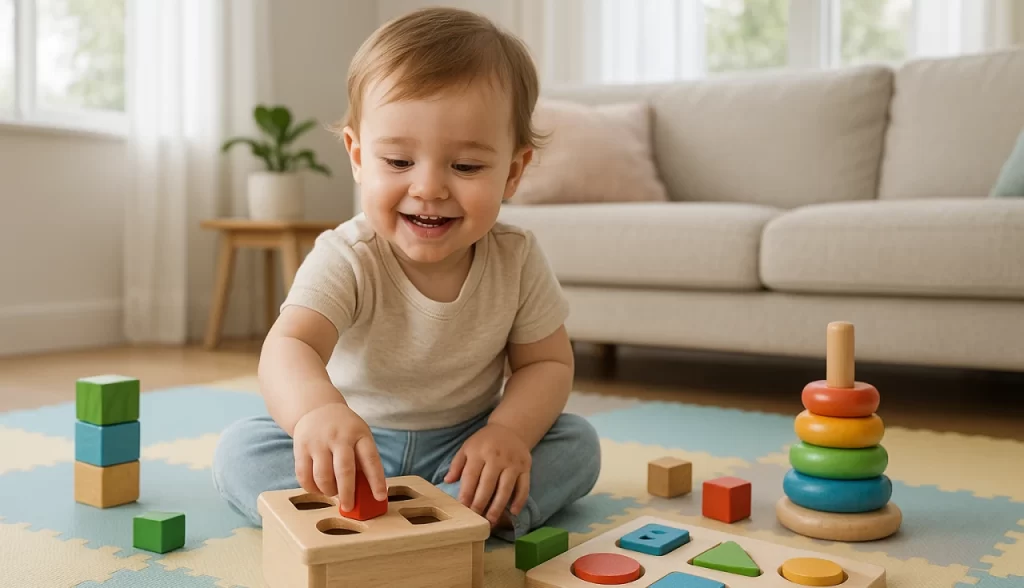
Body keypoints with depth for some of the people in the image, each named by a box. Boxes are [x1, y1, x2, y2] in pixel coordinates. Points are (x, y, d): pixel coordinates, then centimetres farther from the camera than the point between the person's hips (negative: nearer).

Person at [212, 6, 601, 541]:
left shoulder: (517, 260, -15)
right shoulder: (346, 260, -24)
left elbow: (547, 363, -5)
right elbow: (289, 346, -40)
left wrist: (509, 430, -26)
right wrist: (318, 409, -64)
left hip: (464, 443, 1)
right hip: (355, 447, 0)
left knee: (578, 444, -17)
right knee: (239, 451, -22)